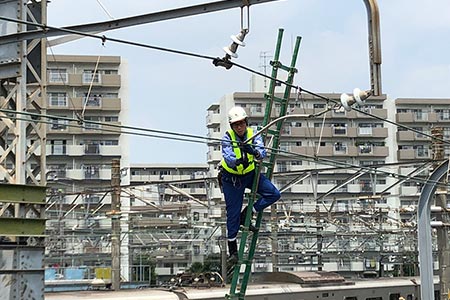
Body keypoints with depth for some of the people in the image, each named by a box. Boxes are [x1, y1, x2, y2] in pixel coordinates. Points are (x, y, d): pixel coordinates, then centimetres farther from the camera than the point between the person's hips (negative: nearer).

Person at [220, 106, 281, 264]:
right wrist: (237, 161, -58)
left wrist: (254, 152, -54)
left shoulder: (253, 134, -15)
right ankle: (232, 249, 11)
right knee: (233, 213, -2)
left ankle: (246, 215, 5)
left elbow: (262, 153, -30)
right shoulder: (227, 137, -21)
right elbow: (228, 158, -35)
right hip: (231, 178, -3)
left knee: (274, 194, -10)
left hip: (250, 173, 3)